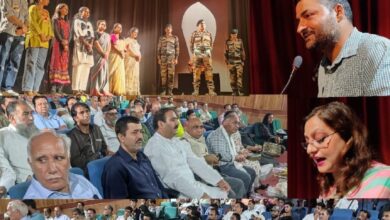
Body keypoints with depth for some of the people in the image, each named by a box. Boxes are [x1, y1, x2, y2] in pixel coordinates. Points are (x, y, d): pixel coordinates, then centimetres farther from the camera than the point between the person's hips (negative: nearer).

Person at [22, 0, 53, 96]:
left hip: (44, 42, 7)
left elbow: (49, 25, 15)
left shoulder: (46, 12, 23)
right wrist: (41, 35, -15)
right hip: (34, 40, -7)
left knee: (40, 66, 2)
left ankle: (35, 90, 3)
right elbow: (33, 23, -9)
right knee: (31, 64, -11)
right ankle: (27, 89, -12)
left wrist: (49, 36, -3)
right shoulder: (33, 8, 3)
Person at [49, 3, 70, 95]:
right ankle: (54, 87, -14)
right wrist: (62, 42, -18)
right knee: (56, 64, -11)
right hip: (58, 44, -6)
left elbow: (69, 34, 13)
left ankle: (60, 88, -2)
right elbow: (56, 32, -8)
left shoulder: (67, 22, 22)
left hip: (66, 45, 6)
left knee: (64, 65, 0)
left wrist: (66, 43, -4)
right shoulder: (56, 20, 4)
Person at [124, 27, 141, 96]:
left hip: (135, 60, 8)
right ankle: (128, 90, -12)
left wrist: (139, 56, 4)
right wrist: (136, 55, -17)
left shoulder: (135, 41, 22)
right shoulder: (127, 40, -3)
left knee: (135, 76, 5)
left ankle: (134, 91, 5)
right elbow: (129, 49, -13)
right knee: (129, 75, -11)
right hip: (129, 59, -8)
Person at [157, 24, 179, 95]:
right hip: (163, 57, 1)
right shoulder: (161, 38, 11)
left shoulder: (175, 37, 8)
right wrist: (158, 58, 3)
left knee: (171, 74, -5)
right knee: (163, 74, -2)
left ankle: (170, 91, -1)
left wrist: (176, 58, -3)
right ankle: (163, 90, 3)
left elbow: (177, 48, 5)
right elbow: (158, 48, 11)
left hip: (171, 57, -1)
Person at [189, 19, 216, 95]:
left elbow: (211, 44, 17)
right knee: (196, 73, -4)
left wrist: (209, 52, 4)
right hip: (197, 55, -1)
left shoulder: (208, 34, 13)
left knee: (209, 72, -5)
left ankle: (211, 90, -6)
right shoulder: (194, 34, 7)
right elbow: (191, 45, 7)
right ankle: (196, 90, 0)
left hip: (207, 55, 1)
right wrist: (193, 54, -2)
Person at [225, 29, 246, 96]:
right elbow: (226, 52, 5)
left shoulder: (240, 41, 5)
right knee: (232, 77, 2)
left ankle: (240, 91, -9)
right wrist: (227, 62, 1)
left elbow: (243, 51, 9)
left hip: (239, 61, 0)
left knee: (239, 76, -9)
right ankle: (234, 91, 8)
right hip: (231, 62, 0)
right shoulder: (227, 42, 2)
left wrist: (243, 61, 5)